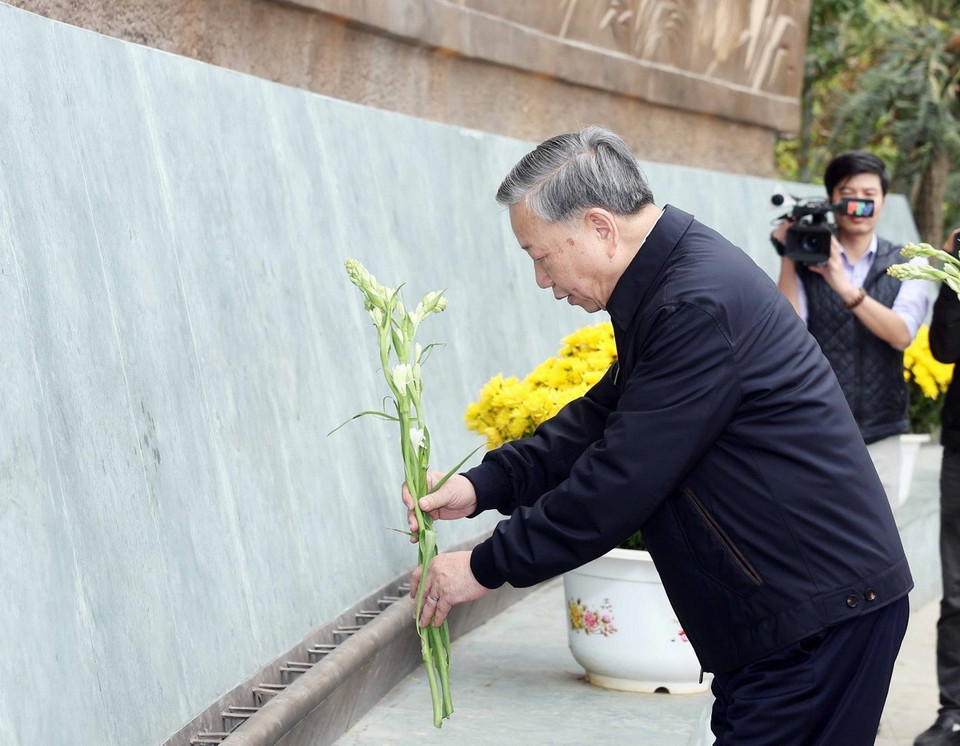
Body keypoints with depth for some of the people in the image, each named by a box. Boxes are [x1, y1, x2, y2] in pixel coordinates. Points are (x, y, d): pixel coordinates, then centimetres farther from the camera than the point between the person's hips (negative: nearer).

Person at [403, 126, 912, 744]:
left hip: (822, 615, -10)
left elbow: (620, 481, -21)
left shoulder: (700, 308, -23)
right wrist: (482, 486, 5)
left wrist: (485, 568, -11)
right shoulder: (676, 278, 11)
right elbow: (601, 416, 17)